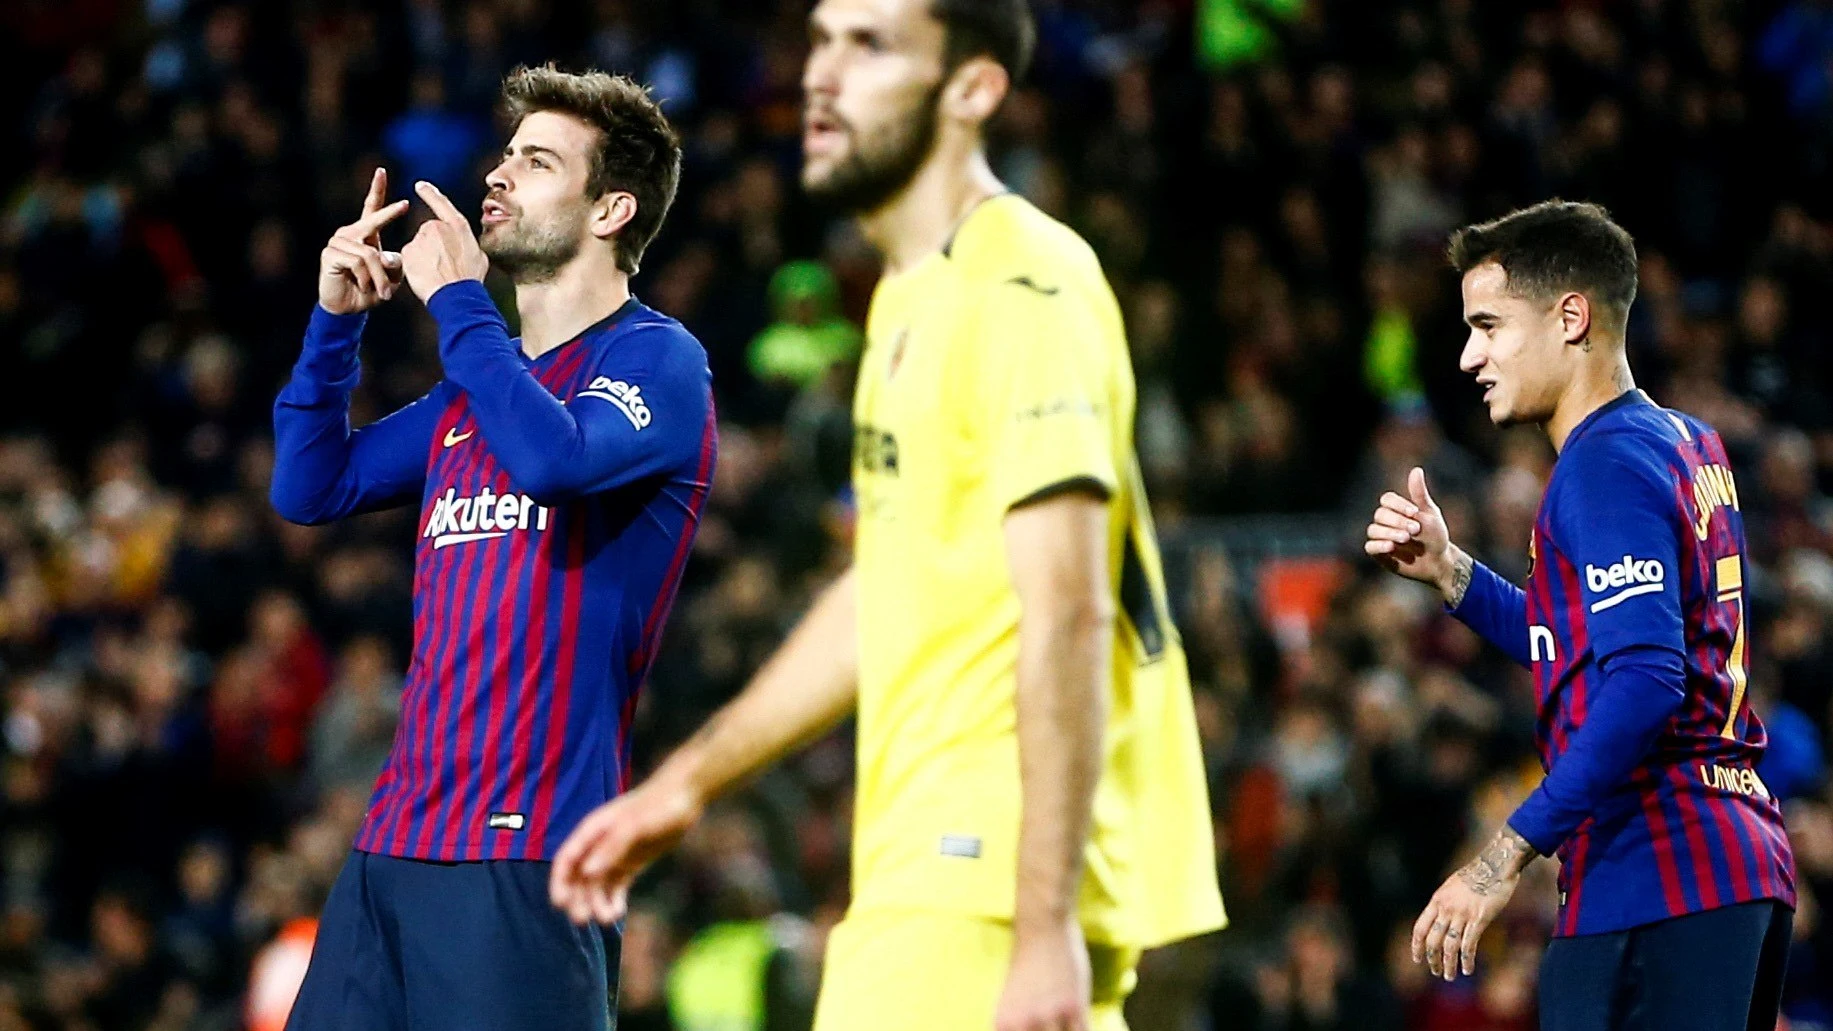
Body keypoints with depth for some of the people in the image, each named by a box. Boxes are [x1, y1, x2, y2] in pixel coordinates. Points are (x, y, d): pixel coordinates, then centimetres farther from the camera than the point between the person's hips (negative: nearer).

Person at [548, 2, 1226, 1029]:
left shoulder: (1023, 287, -14)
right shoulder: (913, 298, 17)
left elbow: (1068, 617, -21)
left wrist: (1045, 927, -26)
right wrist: (683, 787, 28)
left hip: (991, 884, -10)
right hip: (937, 865, 10)